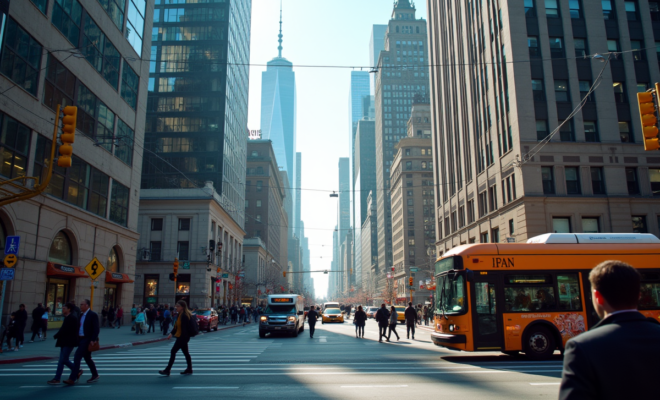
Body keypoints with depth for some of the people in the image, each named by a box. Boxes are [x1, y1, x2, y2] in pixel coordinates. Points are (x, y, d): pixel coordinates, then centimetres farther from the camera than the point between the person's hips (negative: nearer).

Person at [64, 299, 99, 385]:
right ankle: (95, 375, 28)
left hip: (87, 340, -8)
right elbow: (78, 327, 17)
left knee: (77, 357, -13)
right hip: (81, 339, 8)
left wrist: (93, 340, -22)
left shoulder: (93, 315, -11)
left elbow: (96, 329, -15)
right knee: (87, 358, 15)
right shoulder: (81, 315, 13)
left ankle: (72, 379, -9)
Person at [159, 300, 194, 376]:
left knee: (173, 352, -6)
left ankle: (167, 370, -1)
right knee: (185, 353, 13)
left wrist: (184, 338, -24)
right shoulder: (180, 315, 11)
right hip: (180, 337, 10)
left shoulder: (184, 316, -20)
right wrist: (172, 333, 16)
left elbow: (184, 328, -23)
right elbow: (176, 325, 19)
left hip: (183, 337, -10)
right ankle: (189, 369, 20)